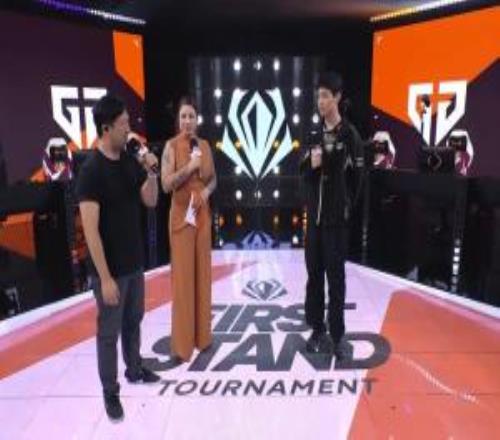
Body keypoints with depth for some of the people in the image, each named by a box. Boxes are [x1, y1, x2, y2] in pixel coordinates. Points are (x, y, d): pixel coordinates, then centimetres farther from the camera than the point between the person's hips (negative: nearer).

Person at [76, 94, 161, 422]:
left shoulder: (130, 162, 2)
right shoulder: (92, 171, -19)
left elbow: (151, 202, 9)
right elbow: (90, 229, -21)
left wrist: (150, 173, -9)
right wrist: (105, 277, -21)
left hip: (135, 263, 7)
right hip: (110, 269, -7)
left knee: (134, 321, 22)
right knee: (109, 331, 9)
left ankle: (135, 369, 42)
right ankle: (110, 391, 26)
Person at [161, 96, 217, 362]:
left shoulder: (205, 145, 8)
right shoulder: (171, 146, -7)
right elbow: (166, 184, -14)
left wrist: (207, 190, -3)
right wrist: (190, 167, -20)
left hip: (203, 214, 5)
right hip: (181, 215, -5)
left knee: (202, 273, 11)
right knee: (182, 275, -2)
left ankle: (202, 334, 24)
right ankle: (181, 343, 8)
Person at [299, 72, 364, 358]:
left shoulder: (350, 135, -7)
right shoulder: (314, 135, 10)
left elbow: (356, 178, -4)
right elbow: (304, 174, 11)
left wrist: (344, 206, 4)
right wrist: (311, 165, -10)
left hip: (337, 219, -5)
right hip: (314, 216, 5)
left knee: (336, 277, 1)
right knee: (314, 275, 10)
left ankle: (337, 334, 12)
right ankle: (318, 330, 21)